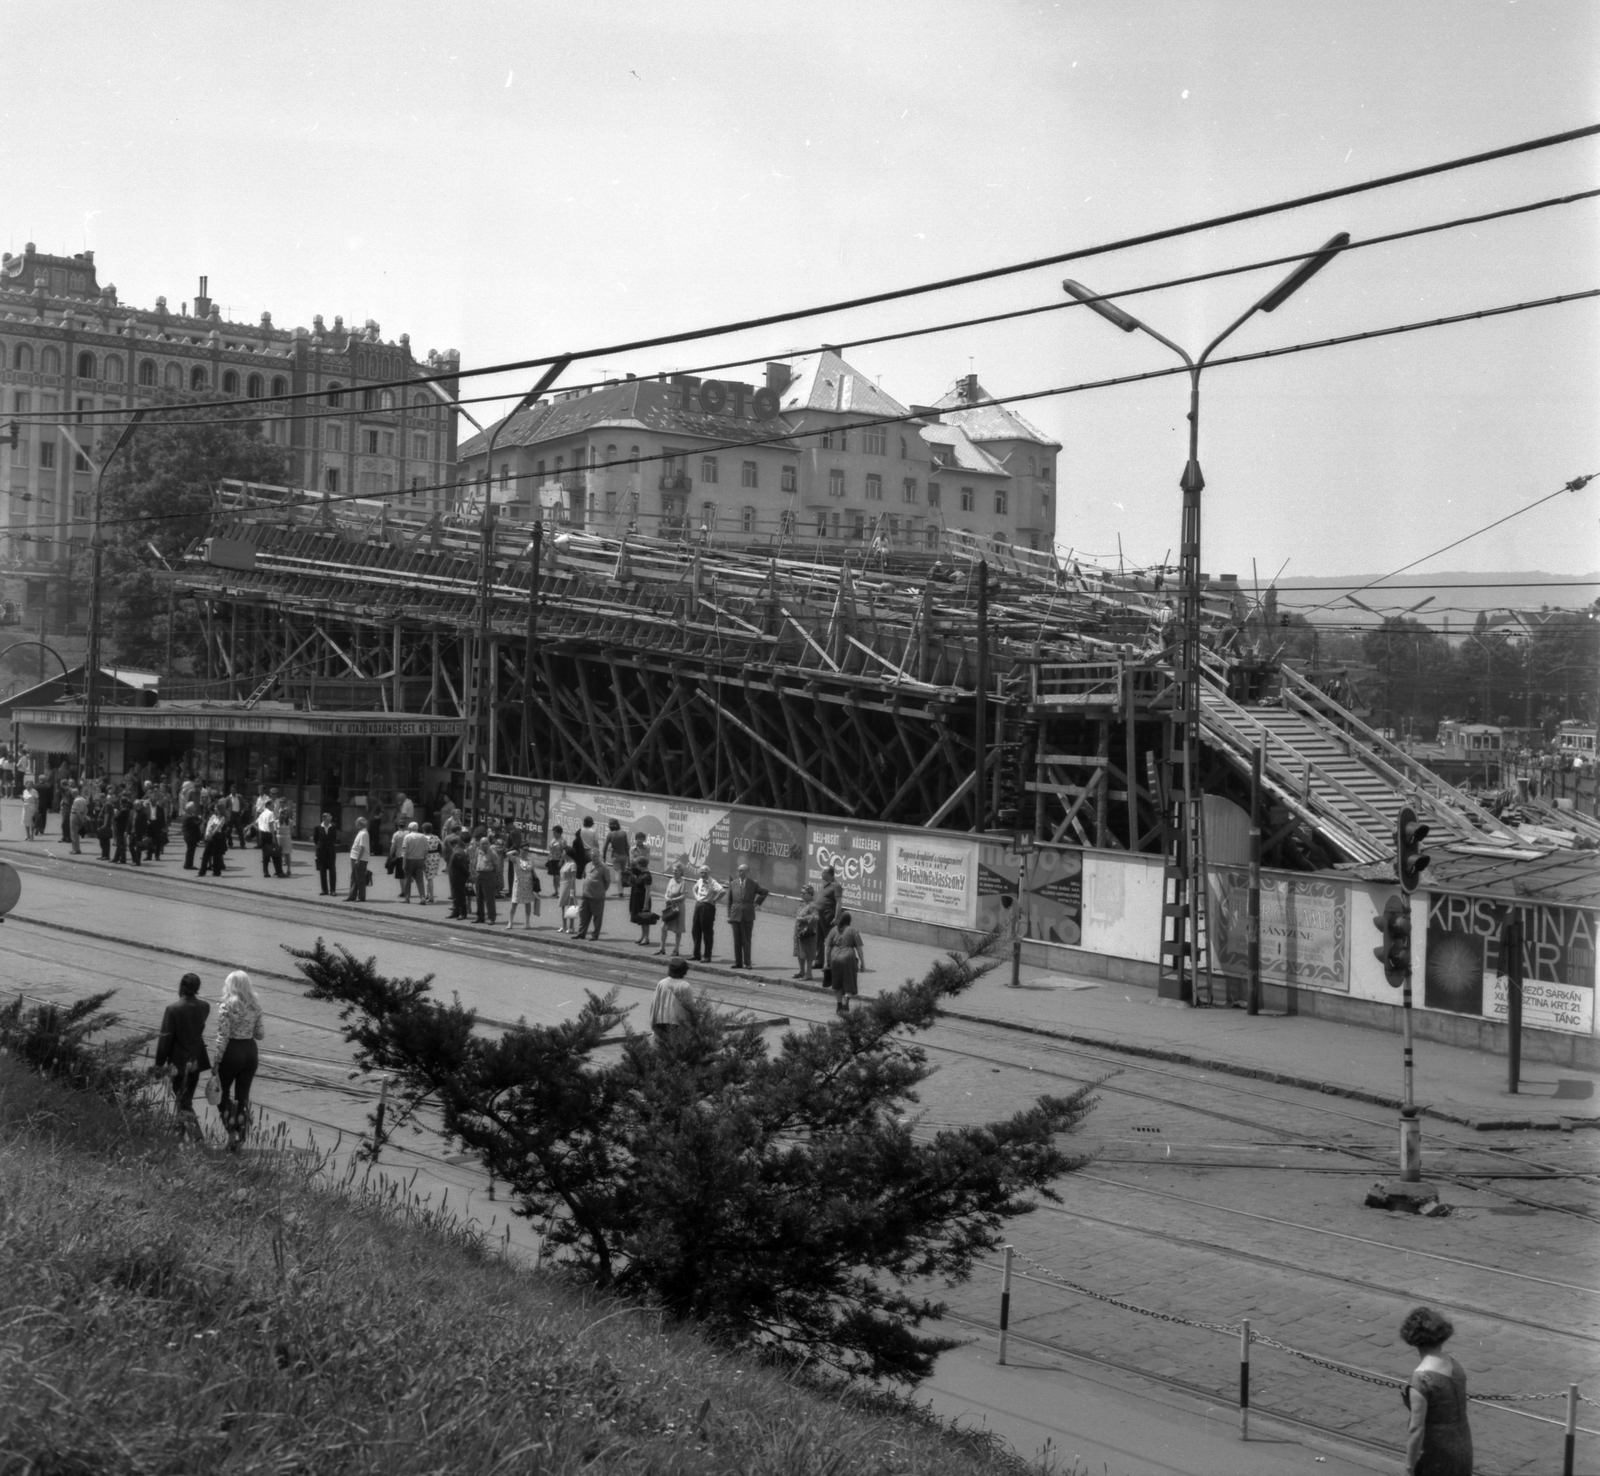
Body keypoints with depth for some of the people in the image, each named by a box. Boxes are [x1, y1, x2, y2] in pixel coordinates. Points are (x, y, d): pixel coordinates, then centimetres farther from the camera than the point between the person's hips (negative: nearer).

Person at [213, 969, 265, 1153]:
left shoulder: (226, 1006, -14)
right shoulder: (255, 1005, 1)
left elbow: (223, 1037, -15)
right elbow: (260, 1034, 5)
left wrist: (217, 1060, -9)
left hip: (232, 1051, -4)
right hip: (250, 1051, 4)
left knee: (223, 1093, 14)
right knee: (243, 1096, 11)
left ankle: (232, 1130, -1)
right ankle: (238, 1140, 13)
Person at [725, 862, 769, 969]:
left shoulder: (753, 883, 2)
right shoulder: (733, 884, 8)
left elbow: (764, 892, 11)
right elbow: (729, 900, 9)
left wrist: (757, 903, 2)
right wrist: (729, 915, 3)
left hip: (748, 916, -2)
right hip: (735, 915, 2)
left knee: (746, 940, -2)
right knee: (737, 940, 4)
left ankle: (747, 963, 1)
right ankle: (738, 962, 9)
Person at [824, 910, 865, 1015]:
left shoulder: (834, 930, 6)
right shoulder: (853, 930, -1)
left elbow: (827, 947, 5)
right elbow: (859, 948, -3)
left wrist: (826, 962, 9)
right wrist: (862, 962, 3)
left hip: (835, 958, 3)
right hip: (848, 959, -3)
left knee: (837, 985, 16)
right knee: (848, 984, 4)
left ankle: (839, 1006, 22)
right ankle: (846, 1003, -14)